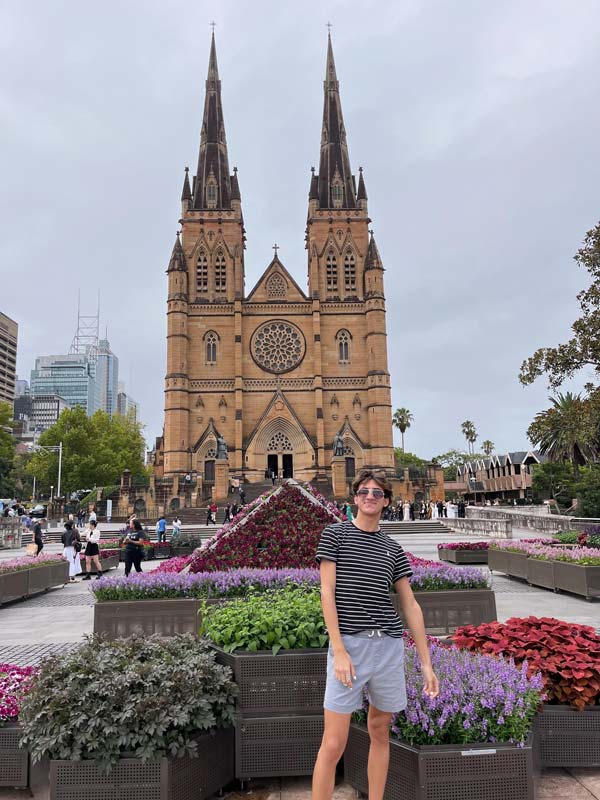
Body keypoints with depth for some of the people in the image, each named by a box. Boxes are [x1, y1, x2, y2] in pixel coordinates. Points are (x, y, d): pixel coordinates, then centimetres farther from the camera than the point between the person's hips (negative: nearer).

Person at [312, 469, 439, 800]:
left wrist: (426, 662, 8)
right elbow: (327, 593, -5)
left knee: (380, 731, 14)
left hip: (389, 645, 4)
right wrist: (340, 650, -12)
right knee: (333, 744, -4)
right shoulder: (334, 534, 1)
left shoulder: (393, 549, 11)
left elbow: (410, 606, 12)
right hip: (349, 644, -4)